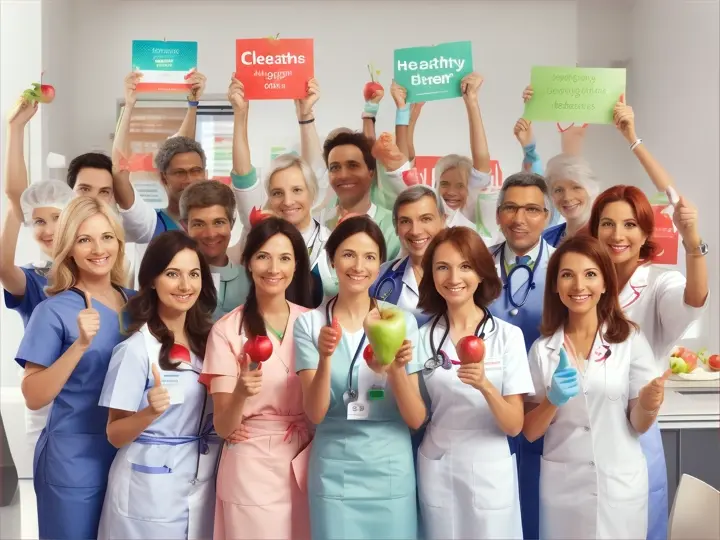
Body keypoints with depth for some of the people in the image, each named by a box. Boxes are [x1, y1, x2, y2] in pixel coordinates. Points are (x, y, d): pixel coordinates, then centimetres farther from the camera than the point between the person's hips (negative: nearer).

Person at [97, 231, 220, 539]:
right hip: (150, 491, -5)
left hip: (203, 487, 5)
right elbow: (115, 435, -11)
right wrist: (151, 412, -29)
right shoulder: (137, 348, -15)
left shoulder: (207, 339, 2)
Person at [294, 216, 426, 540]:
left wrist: (396, 369, -22)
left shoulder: (402, 321, -2)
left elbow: (416, 419, -4)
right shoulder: (309, 323, -2)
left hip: (391, 473, 1)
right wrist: (325, 358, -25)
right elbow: (314, 413, -9)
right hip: (333, 473, 0)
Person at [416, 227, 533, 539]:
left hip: (490, 472, -1)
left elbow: (514, 425, -10)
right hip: (436, 472, 2)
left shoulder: (508, 335, -8)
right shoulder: (422, 337, -2)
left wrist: (485, 386, -27)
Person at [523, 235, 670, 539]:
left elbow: (638, 425, -1)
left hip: (620, 484, -1)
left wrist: (648, 405, -22)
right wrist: (553, 400, -19)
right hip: (562, 485, 1)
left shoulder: (631, 339, -5)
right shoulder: (543, 348, -1)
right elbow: (530, 431, -1)